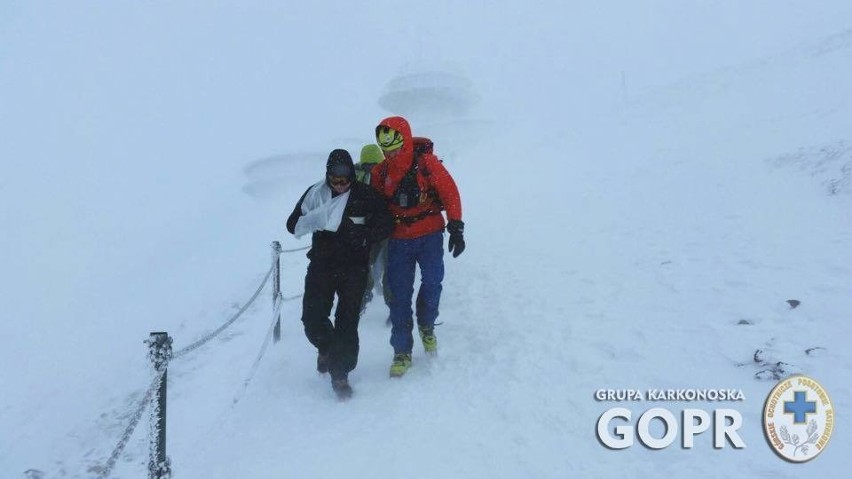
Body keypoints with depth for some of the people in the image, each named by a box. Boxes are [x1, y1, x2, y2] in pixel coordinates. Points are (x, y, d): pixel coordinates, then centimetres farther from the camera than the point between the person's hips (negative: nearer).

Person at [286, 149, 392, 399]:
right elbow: (293, 224, 3)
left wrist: (365, 236, -19)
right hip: (321, 265, 2)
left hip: (354, 268, -1)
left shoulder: (366, 195, 0)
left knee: (347, 321, -5)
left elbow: (385, 224, 0)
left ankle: (340, 373, 7)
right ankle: (326, 348, 31)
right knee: (312, 317, -2)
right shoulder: (316, 194, 3)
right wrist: (315, 220, -18)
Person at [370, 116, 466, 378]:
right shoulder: (380, 173, 1)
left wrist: (456, 228, -9)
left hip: (430, 236, -2)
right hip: (398, 241, 2)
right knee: (399, 295, 0)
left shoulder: (427, 164, -7)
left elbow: (450, 193, -5)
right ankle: (402, 352, 9)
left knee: (432, 282, -13)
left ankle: (426, 326, 19)